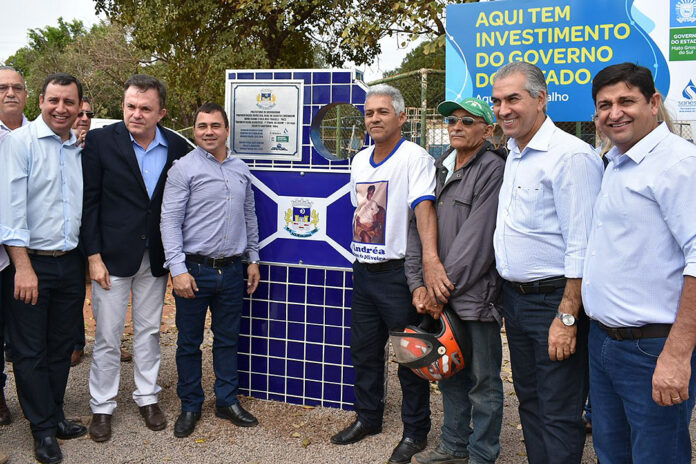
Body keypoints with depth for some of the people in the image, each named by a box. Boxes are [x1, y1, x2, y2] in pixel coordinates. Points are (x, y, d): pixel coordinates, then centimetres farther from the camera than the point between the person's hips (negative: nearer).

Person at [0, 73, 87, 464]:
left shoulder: (82, 150, 9)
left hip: (71, 262, 5)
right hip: (31, 261, -5)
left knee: (62, 346, 15)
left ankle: (56, 416, 30)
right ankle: (44, 429, 20)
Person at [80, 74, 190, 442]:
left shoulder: (177, 147, -1)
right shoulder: (100, 140, -8)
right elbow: (89, 201, -6)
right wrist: (93, 256, -9)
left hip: (156, 258, 2)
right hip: (112, 256, -2)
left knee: (149, 331, 14)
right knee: (107, 336, 7)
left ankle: (147, 397, 30)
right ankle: (102, 406, 23)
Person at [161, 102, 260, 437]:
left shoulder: (240, 170, 10)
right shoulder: (184, 168, -6)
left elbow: (249, 217, 18)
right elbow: (170, 221, -10)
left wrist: (253, 259, 15)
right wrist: (178, 269, -17)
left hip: (231, 270, 4)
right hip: (195, 270, -4)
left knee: (228, 339, 14)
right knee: (189, 342, 7)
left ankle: (228, 401, 27)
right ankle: (190, 406, 23)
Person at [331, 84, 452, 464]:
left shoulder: (415, 158, -12)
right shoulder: (359, 160, 11)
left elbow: (424, 207, -26)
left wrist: (430, 260, -38)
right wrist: (361, 253, 17)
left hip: (397, 272, -7)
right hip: (363, 271, 7)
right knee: (363, 350, 16)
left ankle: (415, 432, 19)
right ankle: (368, 418, 34)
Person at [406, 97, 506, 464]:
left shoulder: (492, 169, -9)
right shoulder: (439, 169, 14)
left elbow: (476, 239, -16)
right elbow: (418, 226, 10)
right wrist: (418, 283, 0)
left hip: (477, 293, -7)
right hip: (440, 296, 7)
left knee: (483, 381, 5)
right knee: (450, 374, 18)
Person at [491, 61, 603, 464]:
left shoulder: (571, 155, -16)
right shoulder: (512, 155, 12)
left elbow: (582, 247, -19)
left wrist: (567, 317, -20)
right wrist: (509, 295, 15)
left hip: (554, 299, -8)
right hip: (515, 297, 9)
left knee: (559, 415, 2)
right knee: (530, 401, 19)